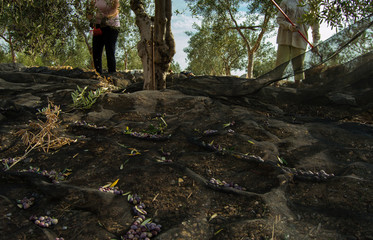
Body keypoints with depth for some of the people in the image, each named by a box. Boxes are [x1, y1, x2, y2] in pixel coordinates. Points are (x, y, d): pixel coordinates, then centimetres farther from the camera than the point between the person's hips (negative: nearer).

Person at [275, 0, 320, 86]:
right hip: (285, 39, -2)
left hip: (300, 40, 2)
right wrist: (289, 26, -16)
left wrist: (315, 43, 5)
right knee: (280, 65, -9)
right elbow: (279, 19, 5)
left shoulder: (308, 8, 18)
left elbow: (315, 25, 17)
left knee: (299, 66, -2)